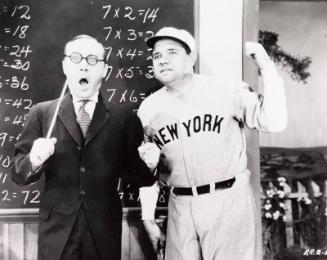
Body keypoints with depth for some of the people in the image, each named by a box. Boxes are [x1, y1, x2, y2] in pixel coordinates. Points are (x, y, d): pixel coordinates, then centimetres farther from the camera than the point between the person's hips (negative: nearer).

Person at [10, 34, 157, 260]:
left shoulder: (124, 119, 0)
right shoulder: (42, 113, 2)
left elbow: (141, 178, 5)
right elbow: (18, 174, 1)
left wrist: (149, 163, -15)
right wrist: (34, 160, -18)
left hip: (104, 232, 0)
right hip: (57, 230, 0)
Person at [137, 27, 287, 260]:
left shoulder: (226, 90, -5)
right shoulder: (148, 108, 4)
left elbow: (274, 122, -10)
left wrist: (267, 68, -15)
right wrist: (148, 218, 10)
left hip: (229, 200, -2)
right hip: (181, 206, 3)